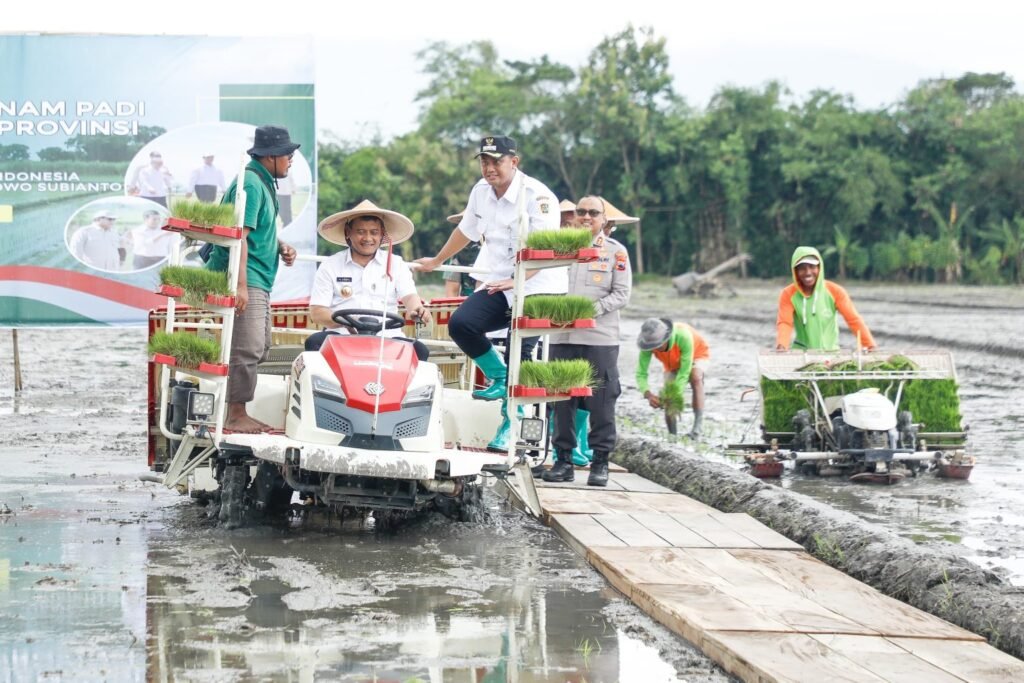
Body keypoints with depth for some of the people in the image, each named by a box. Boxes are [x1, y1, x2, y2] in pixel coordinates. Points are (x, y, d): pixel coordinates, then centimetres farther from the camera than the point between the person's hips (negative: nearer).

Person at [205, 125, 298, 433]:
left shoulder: (263, 183, 18)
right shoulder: (251, 184, -14)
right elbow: (239, 235, -22)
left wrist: (280, 246, 11)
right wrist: (241, 284, -27)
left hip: (258, 281, 11)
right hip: (247, 280, -11)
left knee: (259, 347, 15)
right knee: (248, 349, -11)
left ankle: (238, 414, 20)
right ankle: (236, 416, -7)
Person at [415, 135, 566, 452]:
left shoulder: (537, 196, -15)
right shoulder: (481, 191, 7)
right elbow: (466, 230, 25)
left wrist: (516, 281, -39)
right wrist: (436, 261, 37)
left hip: (538, 287, -6)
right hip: (498, 285, 6)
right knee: (460, 323, -17)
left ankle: (510, 424, 1)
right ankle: (499, 377, 6)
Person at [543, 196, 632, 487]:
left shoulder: (616, 251, 5)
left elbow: (622, 294, 0)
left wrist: (594, 309, -14)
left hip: (600, 337, -3)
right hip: (562, 335, 3)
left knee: (601, 401, -2)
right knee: (562, 399, 5)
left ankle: (600, 461, 6)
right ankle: (563, 459, 13)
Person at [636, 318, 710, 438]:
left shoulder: (683, 336, -44)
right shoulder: (648, 342, -33)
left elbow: (684, 372, -39)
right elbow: (641, 374, -32)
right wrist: (648, 394, -50)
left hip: (697, 355, -4)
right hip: (672, 364, 4)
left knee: (695, 378, -36)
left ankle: (698, 425, -34)